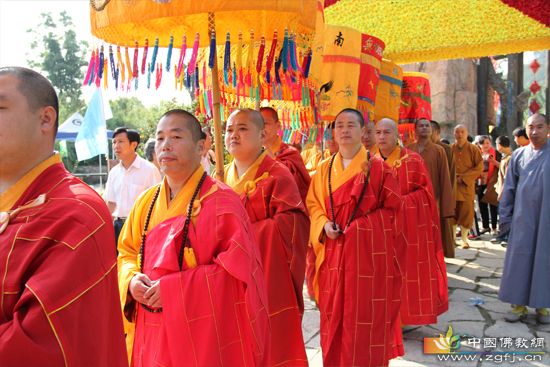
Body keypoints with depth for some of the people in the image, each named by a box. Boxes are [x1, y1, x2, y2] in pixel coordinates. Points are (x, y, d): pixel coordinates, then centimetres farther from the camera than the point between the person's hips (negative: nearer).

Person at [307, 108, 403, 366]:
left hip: (367, 252, -3)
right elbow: (313, 204, 11)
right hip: (334, 252, 3)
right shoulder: (324, 169, 9)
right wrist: (324, 225, -8)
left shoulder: (378, 167, -2)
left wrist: (361, 226, -12)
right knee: (334, 315, 10)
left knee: (366, 316, 3)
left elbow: (393, 208, -2)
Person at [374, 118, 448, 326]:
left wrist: (401, 202, -15)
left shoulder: (412, 160, -3)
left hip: (409, 226, -3)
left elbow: (425, 191, -4)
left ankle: (408, 313, 15)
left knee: (409, 270, 2)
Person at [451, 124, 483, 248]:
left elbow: (479, 167, -3)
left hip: (467, 186, -1)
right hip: (452, 185, 1)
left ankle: (464, 239, 12)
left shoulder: (473, 149, 1)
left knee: (466, 213, 0)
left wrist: (463, 178, -11)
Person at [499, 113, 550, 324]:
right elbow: (509, 188, 7)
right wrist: (505, 217, 5)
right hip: (523, 217, 1)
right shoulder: (519, 155, 5)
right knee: (519, 258, 3)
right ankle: (519, 304, 14)